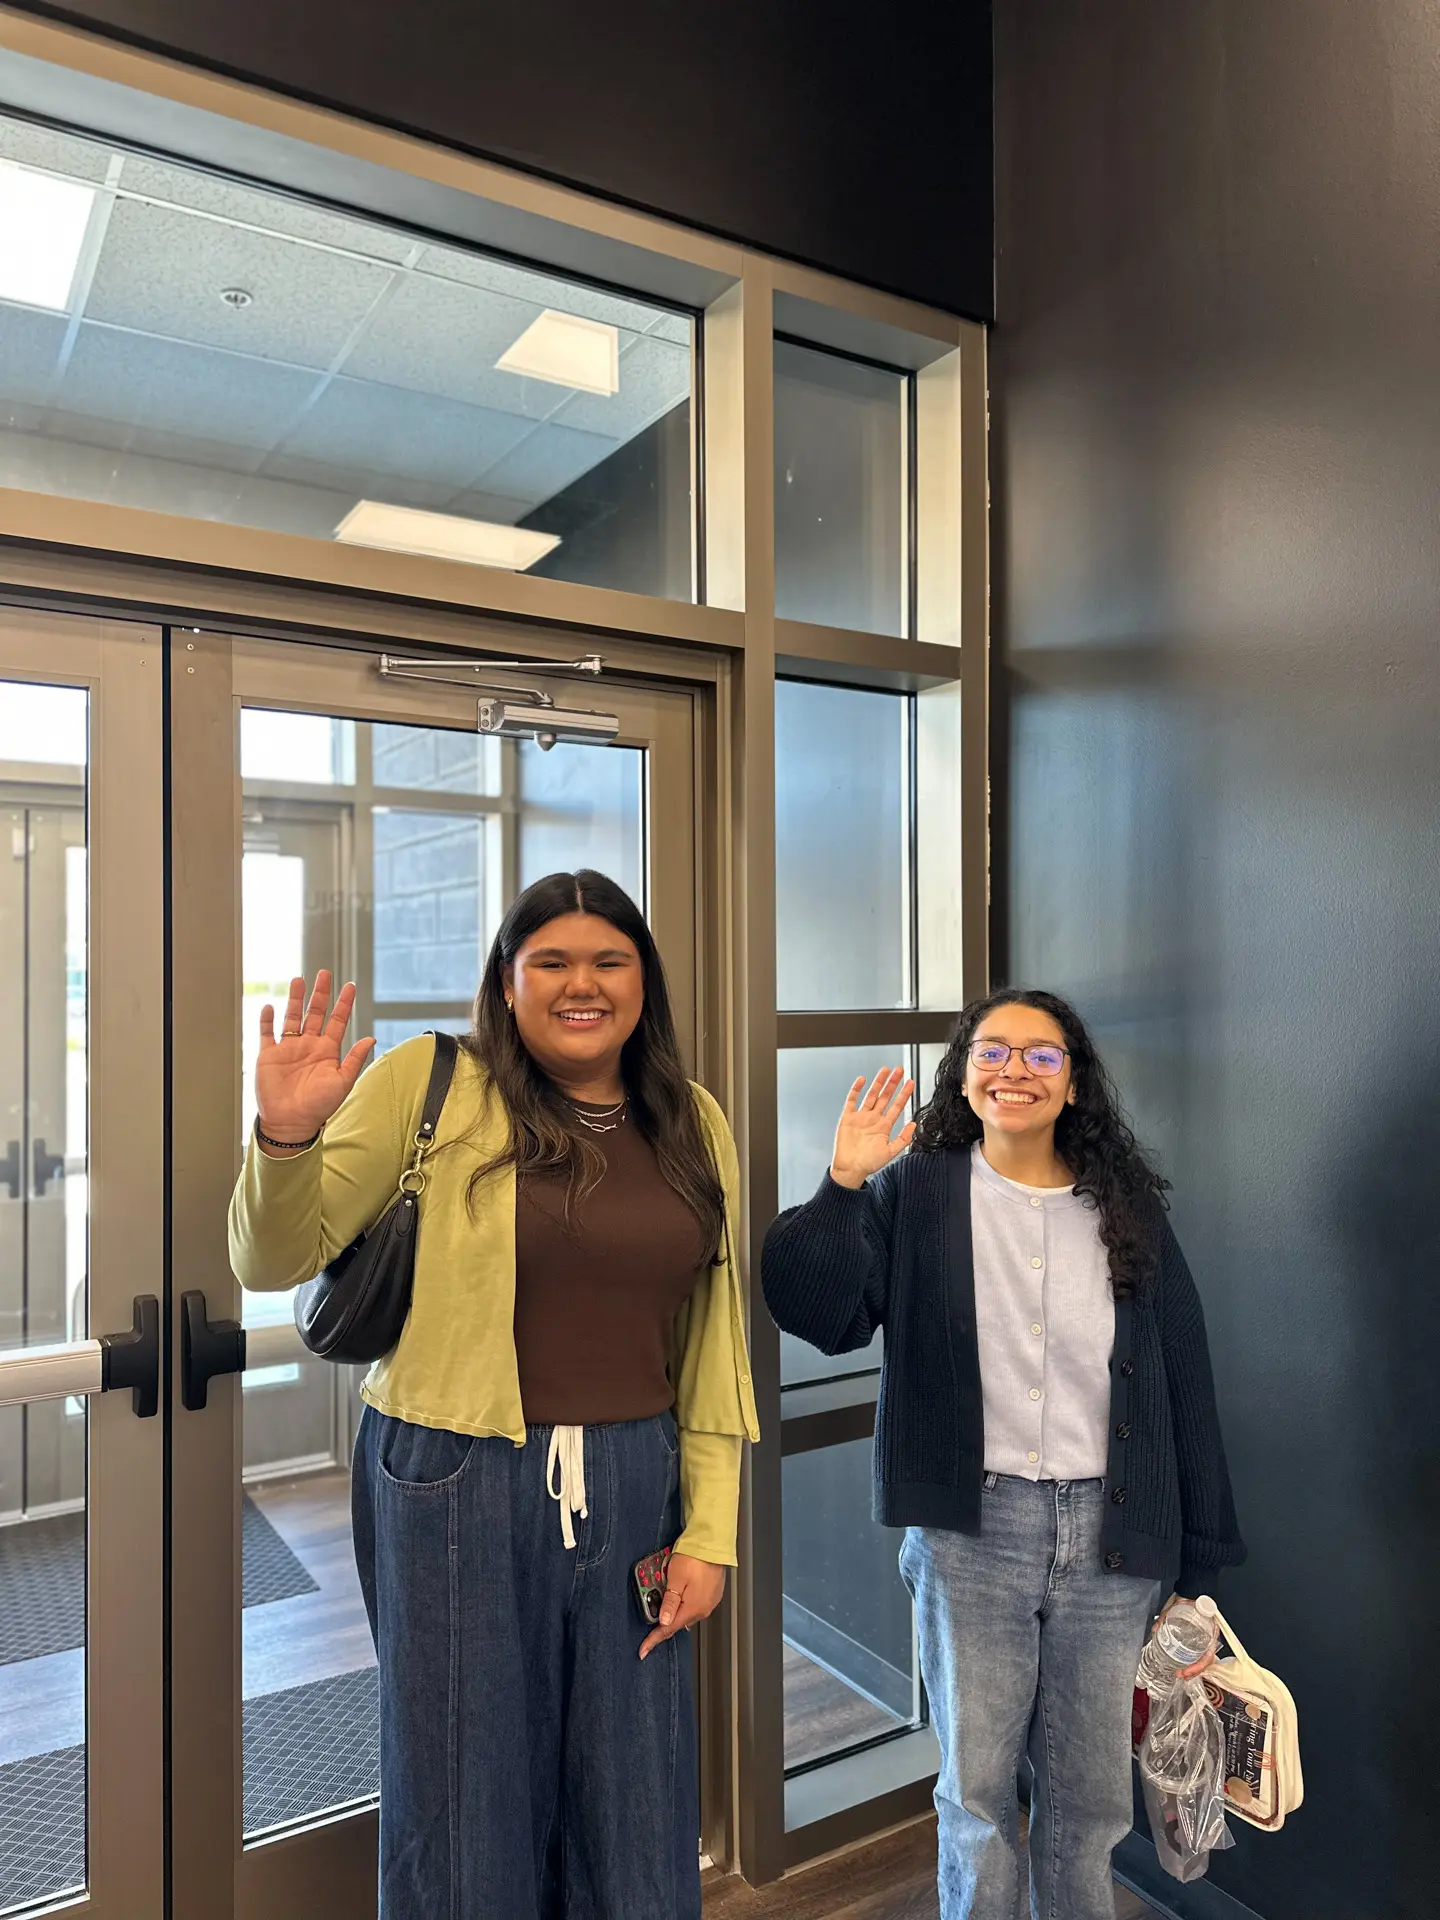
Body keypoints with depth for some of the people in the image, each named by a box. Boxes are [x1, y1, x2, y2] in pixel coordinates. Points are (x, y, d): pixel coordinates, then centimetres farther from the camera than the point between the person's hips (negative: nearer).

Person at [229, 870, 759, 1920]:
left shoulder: (695, 1126, 5)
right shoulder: (428, 1085, -6)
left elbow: (714, 1340, 6)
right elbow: (276, 1260, -5)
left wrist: (710, 1530, 4)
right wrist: (286, 1136, -24)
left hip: (633, 1490, 3)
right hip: (458, 1487, -3)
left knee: (636, 1816, 16)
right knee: (468, 1808, 12)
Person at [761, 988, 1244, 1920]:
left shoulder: (1128, 1208, 1)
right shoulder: (917, 1190, -4)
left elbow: (1183, 1381, 5)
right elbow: (816, 1313, -12)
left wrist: (1198, 1554, 5)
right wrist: (844, 1186, -25)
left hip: (1110, 1532, 2)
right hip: (971, 1528, -2)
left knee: (1090, 1792, 18)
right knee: (975, 1786, 14)